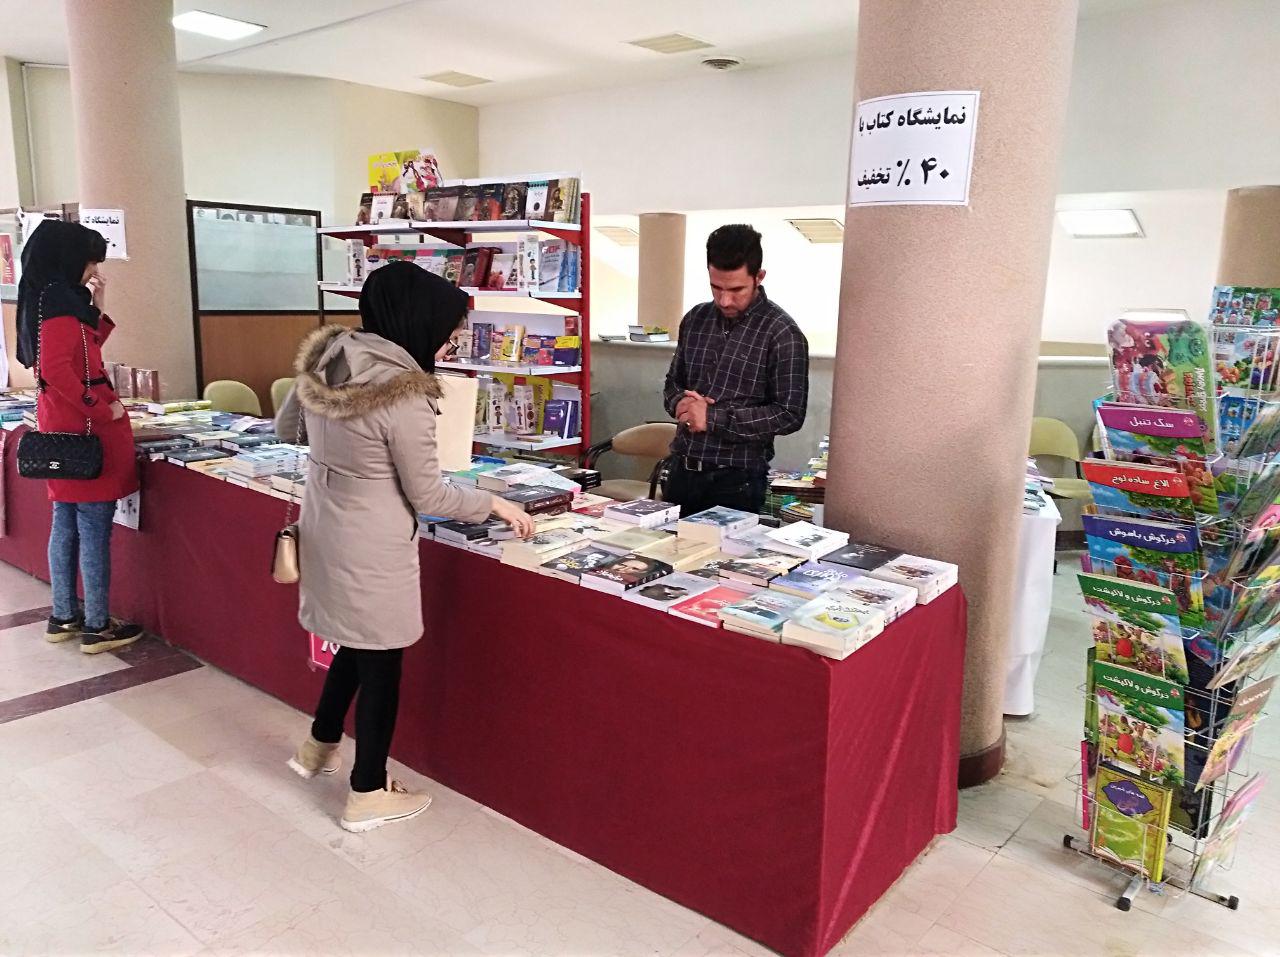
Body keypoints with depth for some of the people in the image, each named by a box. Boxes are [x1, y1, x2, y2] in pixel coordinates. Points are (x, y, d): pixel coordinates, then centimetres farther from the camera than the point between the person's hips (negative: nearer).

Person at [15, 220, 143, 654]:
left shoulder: (55, 300, 14)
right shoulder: (58, 304, -16)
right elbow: (56, 370, -25)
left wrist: (98, 309, 16)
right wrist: (104, 409, -18)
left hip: (66, 428, 10)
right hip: (85, 431, -10)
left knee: (66, 526, 15)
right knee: (94, 532, -3)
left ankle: (64, 617, 25)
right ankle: (97, 627, 4)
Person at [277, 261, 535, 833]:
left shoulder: (323, 360, -3)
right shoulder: (405, 397, -25)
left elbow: (284, 426, 14)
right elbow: (428, 497, -17)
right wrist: (494, 504, -3)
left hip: (324, 529, 8)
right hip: (371, 549, -8)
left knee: (355, 644, 27)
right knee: (380, 663, 10)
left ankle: (318, 747, 46)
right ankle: (368, 796, 26)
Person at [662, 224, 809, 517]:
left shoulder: (782, 334, -11)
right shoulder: (695, 319, 6)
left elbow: (790, 415, -15)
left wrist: (712, 417, -18)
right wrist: (680, 403, -7)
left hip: (736, 480, -5)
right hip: (682, 470, 5)